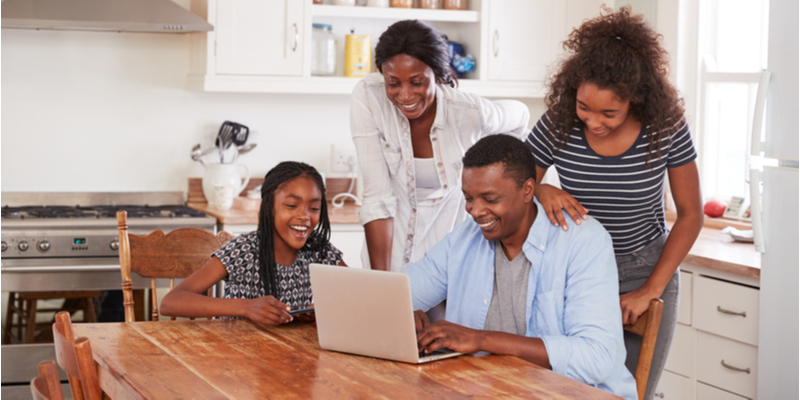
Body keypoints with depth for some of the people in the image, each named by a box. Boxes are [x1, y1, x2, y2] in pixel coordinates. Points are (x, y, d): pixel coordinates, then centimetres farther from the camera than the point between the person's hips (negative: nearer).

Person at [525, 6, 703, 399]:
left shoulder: (665, 128, -15)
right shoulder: (558, 125, -14)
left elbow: (690, 214, -5)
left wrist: (651, 289, -10)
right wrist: (542, 192, -27)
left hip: (646, 272, 0)